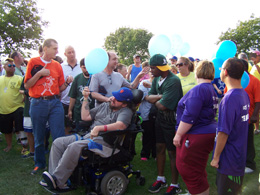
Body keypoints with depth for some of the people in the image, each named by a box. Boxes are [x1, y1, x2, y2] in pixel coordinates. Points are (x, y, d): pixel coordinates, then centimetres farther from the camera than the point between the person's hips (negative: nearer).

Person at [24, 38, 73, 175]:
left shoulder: (57, 65, 10)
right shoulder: (33, 62, 2)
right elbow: (27, 85, -1)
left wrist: (67, 83, -8)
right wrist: (39, 73, -12)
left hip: (55, 103, 2)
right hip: (38, 103, -2)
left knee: (59, 137, -1)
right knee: (38, 137, 10)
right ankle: (39, 164, 28)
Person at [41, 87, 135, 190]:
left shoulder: (126, 111, 0)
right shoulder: (105, 105, 22)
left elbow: (120, 125, -22)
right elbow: (85, 117, 22)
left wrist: (99, 128, -28)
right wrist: (85, 98, 16)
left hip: (104, 142, -8)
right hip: (88, 136, 8)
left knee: (74, 147, -30)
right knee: (58, 143, -4)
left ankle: (57, 182, -19)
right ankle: (52, 177, -7)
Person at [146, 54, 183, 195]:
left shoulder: (173, 81, -23)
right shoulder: (157, 78, 4)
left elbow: (162, 105, -26)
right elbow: (148, 97, -2)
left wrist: (155, 99, -6)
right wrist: (161, 96, -18)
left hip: (172, 119, -8)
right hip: (160, 117, 8)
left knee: (172, 152, 4)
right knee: (159, 148, 15)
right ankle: (161, 179, 33)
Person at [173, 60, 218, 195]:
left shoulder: (199, 90, -19)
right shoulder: (211, 89, 13)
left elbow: (189, 117, -24)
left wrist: (178, 135, -17)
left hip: (195, 137, -10)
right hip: (207, 133, 10)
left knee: (189, 171, 3)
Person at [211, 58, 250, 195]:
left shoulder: (229, 98, -26)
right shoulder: (244, 94, 1)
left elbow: (223, 132, -24)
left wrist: (216, 157, -15)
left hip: (228, 160, -8)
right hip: (240, 156, 8)